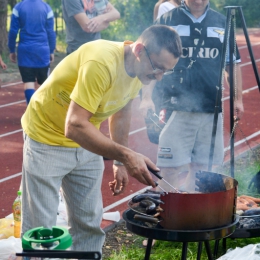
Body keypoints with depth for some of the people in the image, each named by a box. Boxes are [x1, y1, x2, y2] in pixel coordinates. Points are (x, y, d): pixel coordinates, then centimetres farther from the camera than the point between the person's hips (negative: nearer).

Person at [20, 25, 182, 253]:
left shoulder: (140, 67, -8)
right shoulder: (101, 63, -34)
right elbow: (74, 126, -39)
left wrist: (121, 162, 9)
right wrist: (125, 155, -46)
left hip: (86, 143, 7)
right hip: (47, 139, -7)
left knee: (90, 224, 8)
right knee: (40, 228, -4)